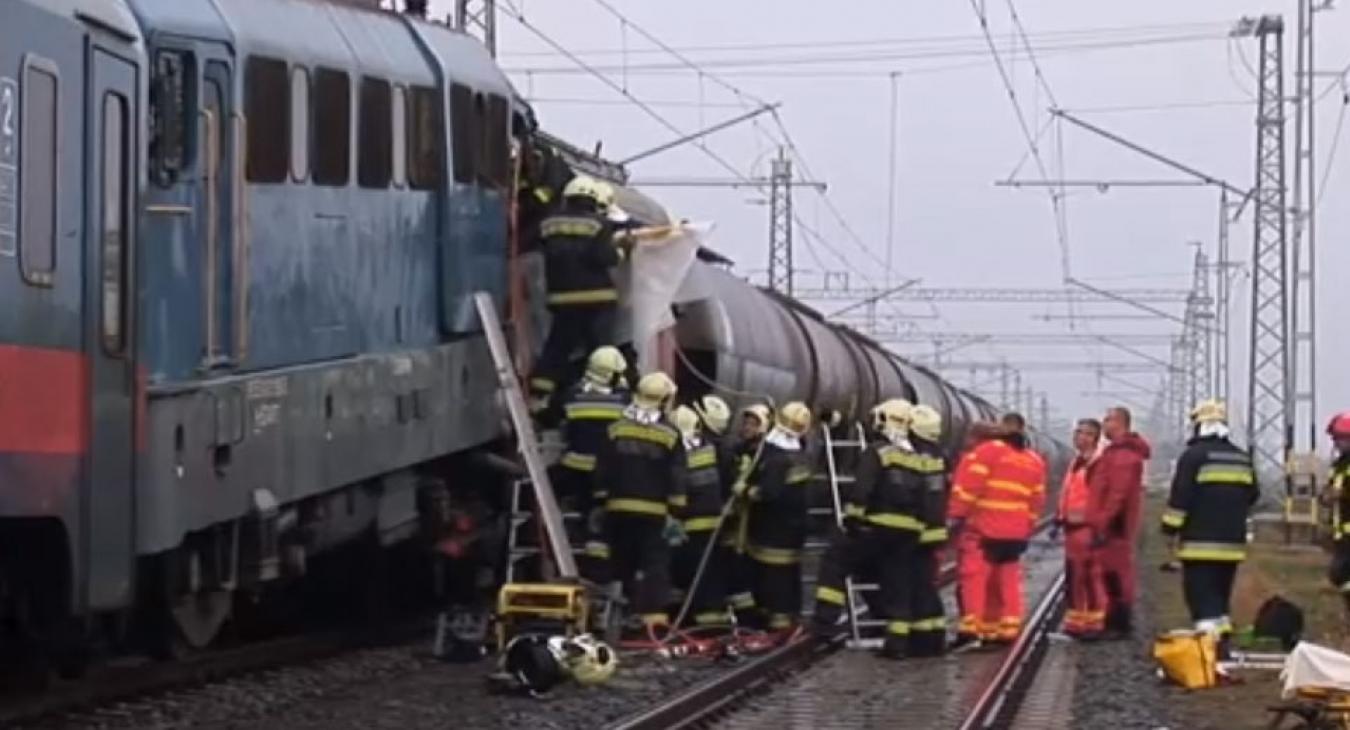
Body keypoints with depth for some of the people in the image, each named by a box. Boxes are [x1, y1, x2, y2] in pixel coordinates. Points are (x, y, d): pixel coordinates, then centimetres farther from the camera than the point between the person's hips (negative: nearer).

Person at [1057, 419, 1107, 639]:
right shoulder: (1076, 463, 18)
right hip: (1072, 526, 10)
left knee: (1091, 575, -6)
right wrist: (1060, 518, 21)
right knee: (1073, 574, 13)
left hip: (1088, 526, -10)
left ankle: (1093, 621, -2)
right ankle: (1076, 620, 21)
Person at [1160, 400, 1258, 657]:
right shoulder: (1242, 458, 12)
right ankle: (1222, 645, 17)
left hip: (1200, 543, -7)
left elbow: (1180, 497, -14)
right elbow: (1252, 495, 20)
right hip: (1233, 542, 7)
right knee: (1220, 597, 17)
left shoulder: (1194, 456, -10)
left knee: (1202, 599, -7)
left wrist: (1170, 527, -5)